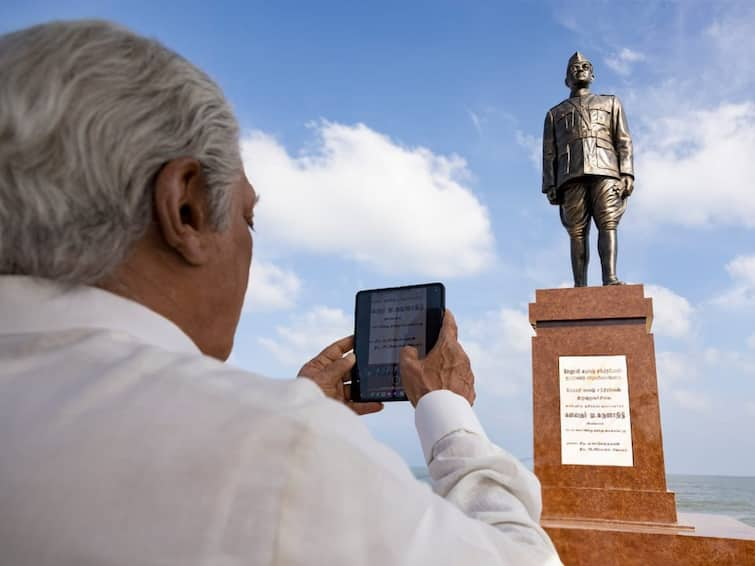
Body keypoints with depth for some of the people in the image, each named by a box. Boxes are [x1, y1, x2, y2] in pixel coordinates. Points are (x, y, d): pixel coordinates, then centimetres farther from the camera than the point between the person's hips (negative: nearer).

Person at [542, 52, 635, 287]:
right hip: (571, 175, 1)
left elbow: (623, 141, 13)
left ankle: (610, 278, -27)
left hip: (605, 171, 0)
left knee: (608, 224, -16)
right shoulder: (554, 113, 28)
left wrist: (627, 173, -3)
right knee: (577, 231, -9)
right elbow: (549, 153, 17)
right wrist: (550, 186, 3)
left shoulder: (610, 103, 27)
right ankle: (580, 288, -15)